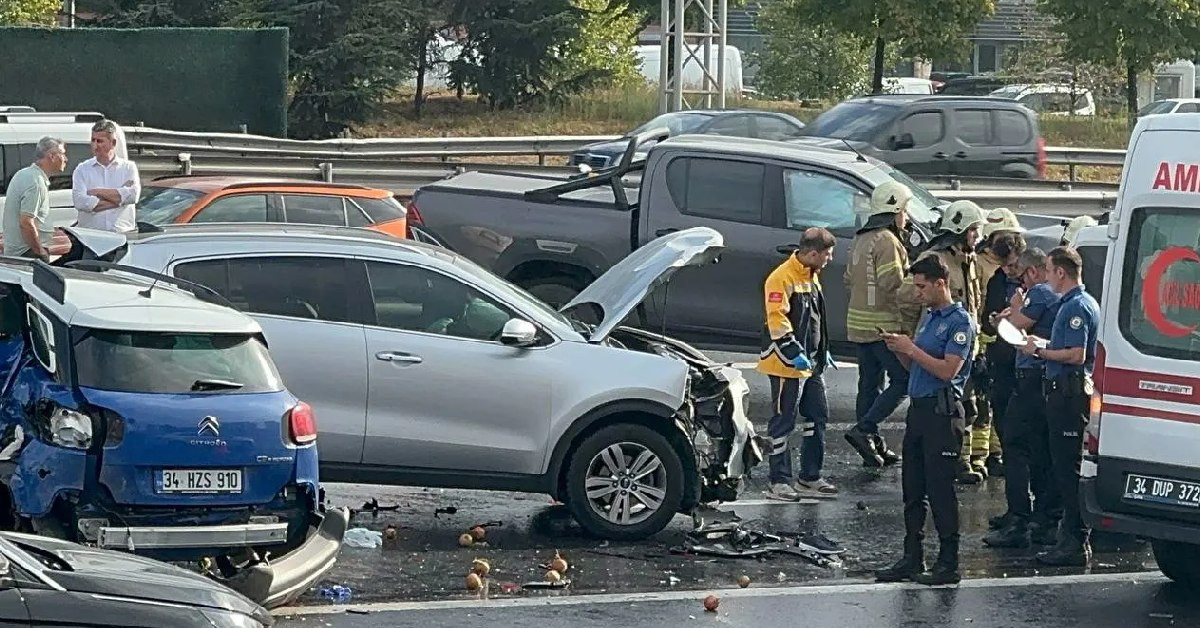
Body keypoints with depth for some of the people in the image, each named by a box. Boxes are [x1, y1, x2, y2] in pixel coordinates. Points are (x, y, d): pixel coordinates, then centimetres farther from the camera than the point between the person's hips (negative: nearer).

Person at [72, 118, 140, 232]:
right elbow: (79, 201, -5)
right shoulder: (82, 169, 12)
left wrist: (98, 192, -1)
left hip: (124, 232, 0)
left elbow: (133, 195, -5)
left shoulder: (129, 167, 13)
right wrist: (118, 199, -4)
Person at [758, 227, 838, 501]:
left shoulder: (811, 276, 13)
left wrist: (823, 351, 24)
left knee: (817, 417, 12)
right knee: (783, 423, -2)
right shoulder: (782, 278, -17)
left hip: (810, 363, 9)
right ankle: (779, 482, 4)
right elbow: (777, 319, -23)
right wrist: (794, 353, -26)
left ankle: (810, 478, 20)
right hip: (787, 365, -9)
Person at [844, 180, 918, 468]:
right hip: (885, 324, -10)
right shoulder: (887, 241, -15)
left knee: (869, 384, 12)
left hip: (860, 324, 10)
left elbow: (850, 279, 23)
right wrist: (908, 320, -13)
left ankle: (873, 445, 15)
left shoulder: (861, 239, 16)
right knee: (903, 381, -5)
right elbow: (894, 285, -21)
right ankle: (863, 430, -13)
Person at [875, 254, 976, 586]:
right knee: (912, 488, 11)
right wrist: (900, 350, 4)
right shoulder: (928, 317, 18)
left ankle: (948, 563, -3)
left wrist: (911, 349, -14)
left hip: (942, 411, -9)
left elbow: (948, 370, -19)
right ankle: (912, 558, 17)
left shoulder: (959, 322, -10)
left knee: (940, 489, -7)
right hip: (919, 408, 9)